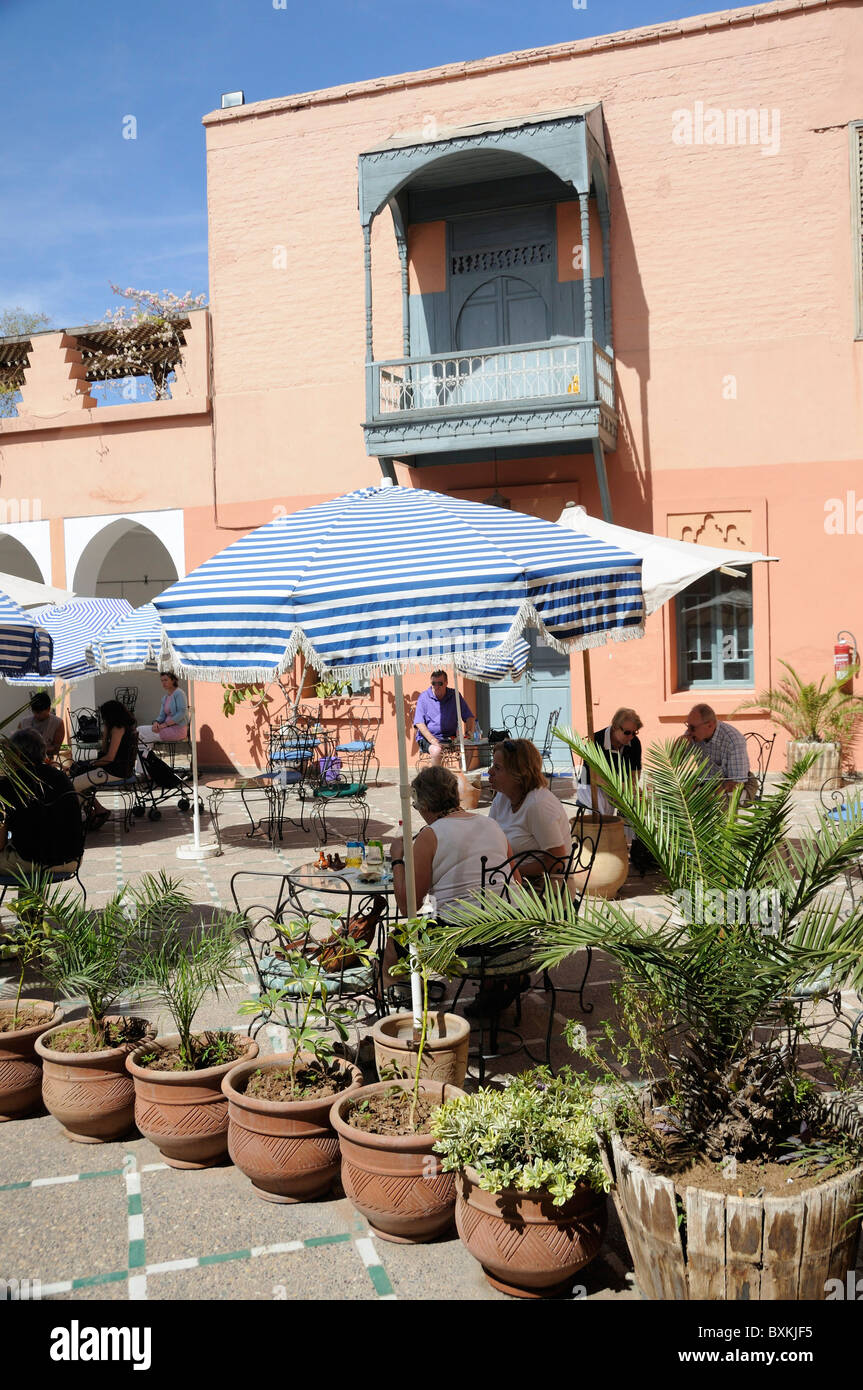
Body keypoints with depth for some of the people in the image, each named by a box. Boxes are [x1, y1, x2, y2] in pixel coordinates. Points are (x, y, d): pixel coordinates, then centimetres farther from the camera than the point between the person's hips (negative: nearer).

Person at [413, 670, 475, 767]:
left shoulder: (455, 696, 7)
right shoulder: (424, 697, -1)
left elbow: (469, 716, 10)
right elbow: (419, 723, -8)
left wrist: (469, 732, -11)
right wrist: (432, 740, -22)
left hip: (450, 737, 3)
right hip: (427, 737, -2)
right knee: (437, 751, -35)